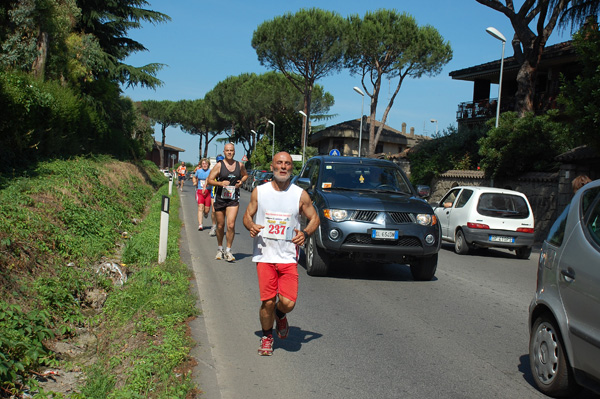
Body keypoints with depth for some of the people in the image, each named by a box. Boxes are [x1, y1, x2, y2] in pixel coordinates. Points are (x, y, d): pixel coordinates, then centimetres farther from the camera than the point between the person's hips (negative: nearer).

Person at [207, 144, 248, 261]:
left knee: (231, 225, -12)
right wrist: (221, 183, -20)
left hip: (233, 199, 1)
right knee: (220, 226, 9)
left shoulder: (240, 165, 6)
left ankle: (228, 251, 0)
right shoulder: (219, 165, -2)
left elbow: (245, 175, 25)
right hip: (220, 198, 0)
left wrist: (241, 181, 3)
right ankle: (219, 249, 29)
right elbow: (210, 180, -3)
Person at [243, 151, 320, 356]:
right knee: (267, 302, -4)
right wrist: (251, 226, -10)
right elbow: (248, 215, 13)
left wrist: (305, 234, -10)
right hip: (264, 255, 0)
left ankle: (280, 315, 28)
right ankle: (266, 337, 24)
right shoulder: (259, 192, 4)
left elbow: (314, 218, 10)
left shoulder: (300, 195, 2)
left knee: (288, 303, -10)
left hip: (288, 257, 0)